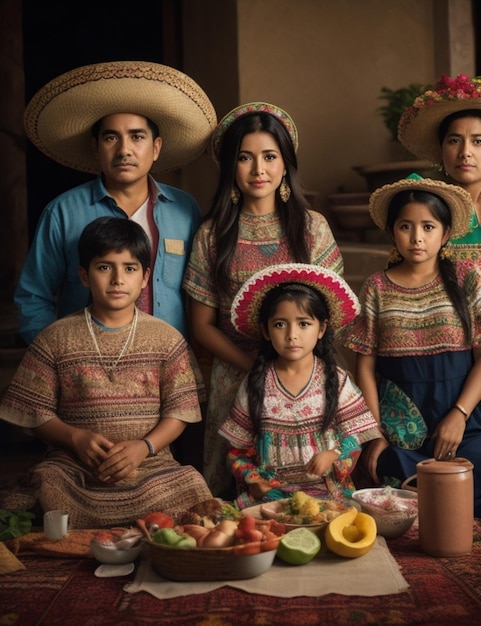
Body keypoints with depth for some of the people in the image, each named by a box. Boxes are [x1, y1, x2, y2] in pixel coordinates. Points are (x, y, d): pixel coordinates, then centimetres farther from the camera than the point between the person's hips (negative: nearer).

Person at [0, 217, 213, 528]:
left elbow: (180, 409, 4)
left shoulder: (167, 338, 9)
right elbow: (36, 412, 6)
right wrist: (76, 438, -13)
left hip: (151, 466, 1)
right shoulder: (55, 339, 8)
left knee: (190, 485, -30)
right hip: (73, 467, 0)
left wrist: (143, 446, -14)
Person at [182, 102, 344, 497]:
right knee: (234, 495, 4)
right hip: (235, 380, 0)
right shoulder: (212, 235, 2)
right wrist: (256, 367, -11)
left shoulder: (312, 227, 4)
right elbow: (202, 326, 3)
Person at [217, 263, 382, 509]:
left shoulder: (336, 380, 4)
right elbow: (238, 449, 9)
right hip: (269, 490, 0)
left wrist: (333, 454, -15)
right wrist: (252, 480, -9)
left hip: (326, 488, 0)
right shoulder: (255, 384, 5)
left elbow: (354, 436, 5)